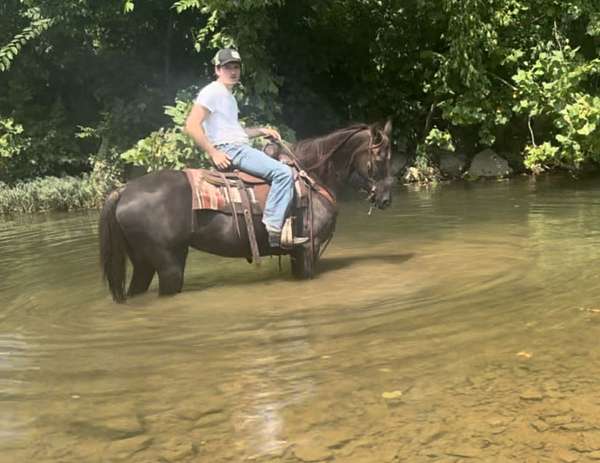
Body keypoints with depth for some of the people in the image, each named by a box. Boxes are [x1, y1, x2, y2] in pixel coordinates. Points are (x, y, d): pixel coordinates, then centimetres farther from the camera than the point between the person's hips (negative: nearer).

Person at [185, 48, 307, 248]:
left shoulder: (228, 95, 22)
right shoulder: (212, 92, -8)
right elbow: (191, 125, -18)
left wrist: (261, 130, 15)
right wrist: (213, 153, -21)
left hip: (240, 148, 11)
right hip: (228, 150, -11)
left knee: (285, 167, 16)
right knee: (283, 172, -22)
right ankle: (274, 228, -24)